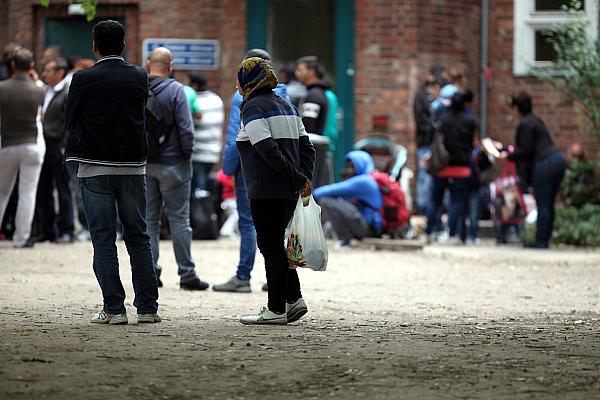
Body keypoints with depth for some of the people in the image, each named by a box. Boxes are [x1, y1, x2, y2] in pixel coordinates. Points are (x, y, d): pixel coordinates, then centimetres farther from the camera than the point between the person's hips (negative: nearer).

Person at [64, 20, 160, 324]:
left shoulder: (84, 79, -9)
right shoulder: (139, 77, 2)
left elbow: (69, 120, 1)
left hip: (95, 168, -3)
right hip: (133, 167, 3)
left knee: (103, 240, 2)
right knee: (139, 238, 11)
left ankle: (114, 309, -1)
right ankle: (147, 307, 8)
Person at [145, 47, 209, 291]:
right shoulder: (175, 90, -12)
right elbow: (186, 129, -15)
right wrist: (187, 154, 0)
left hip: (143, 164, 4)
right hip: (171, 164, -4)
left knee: (148, 219, 10)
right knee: (179, 219, 1)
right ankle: (187, 274, 1)